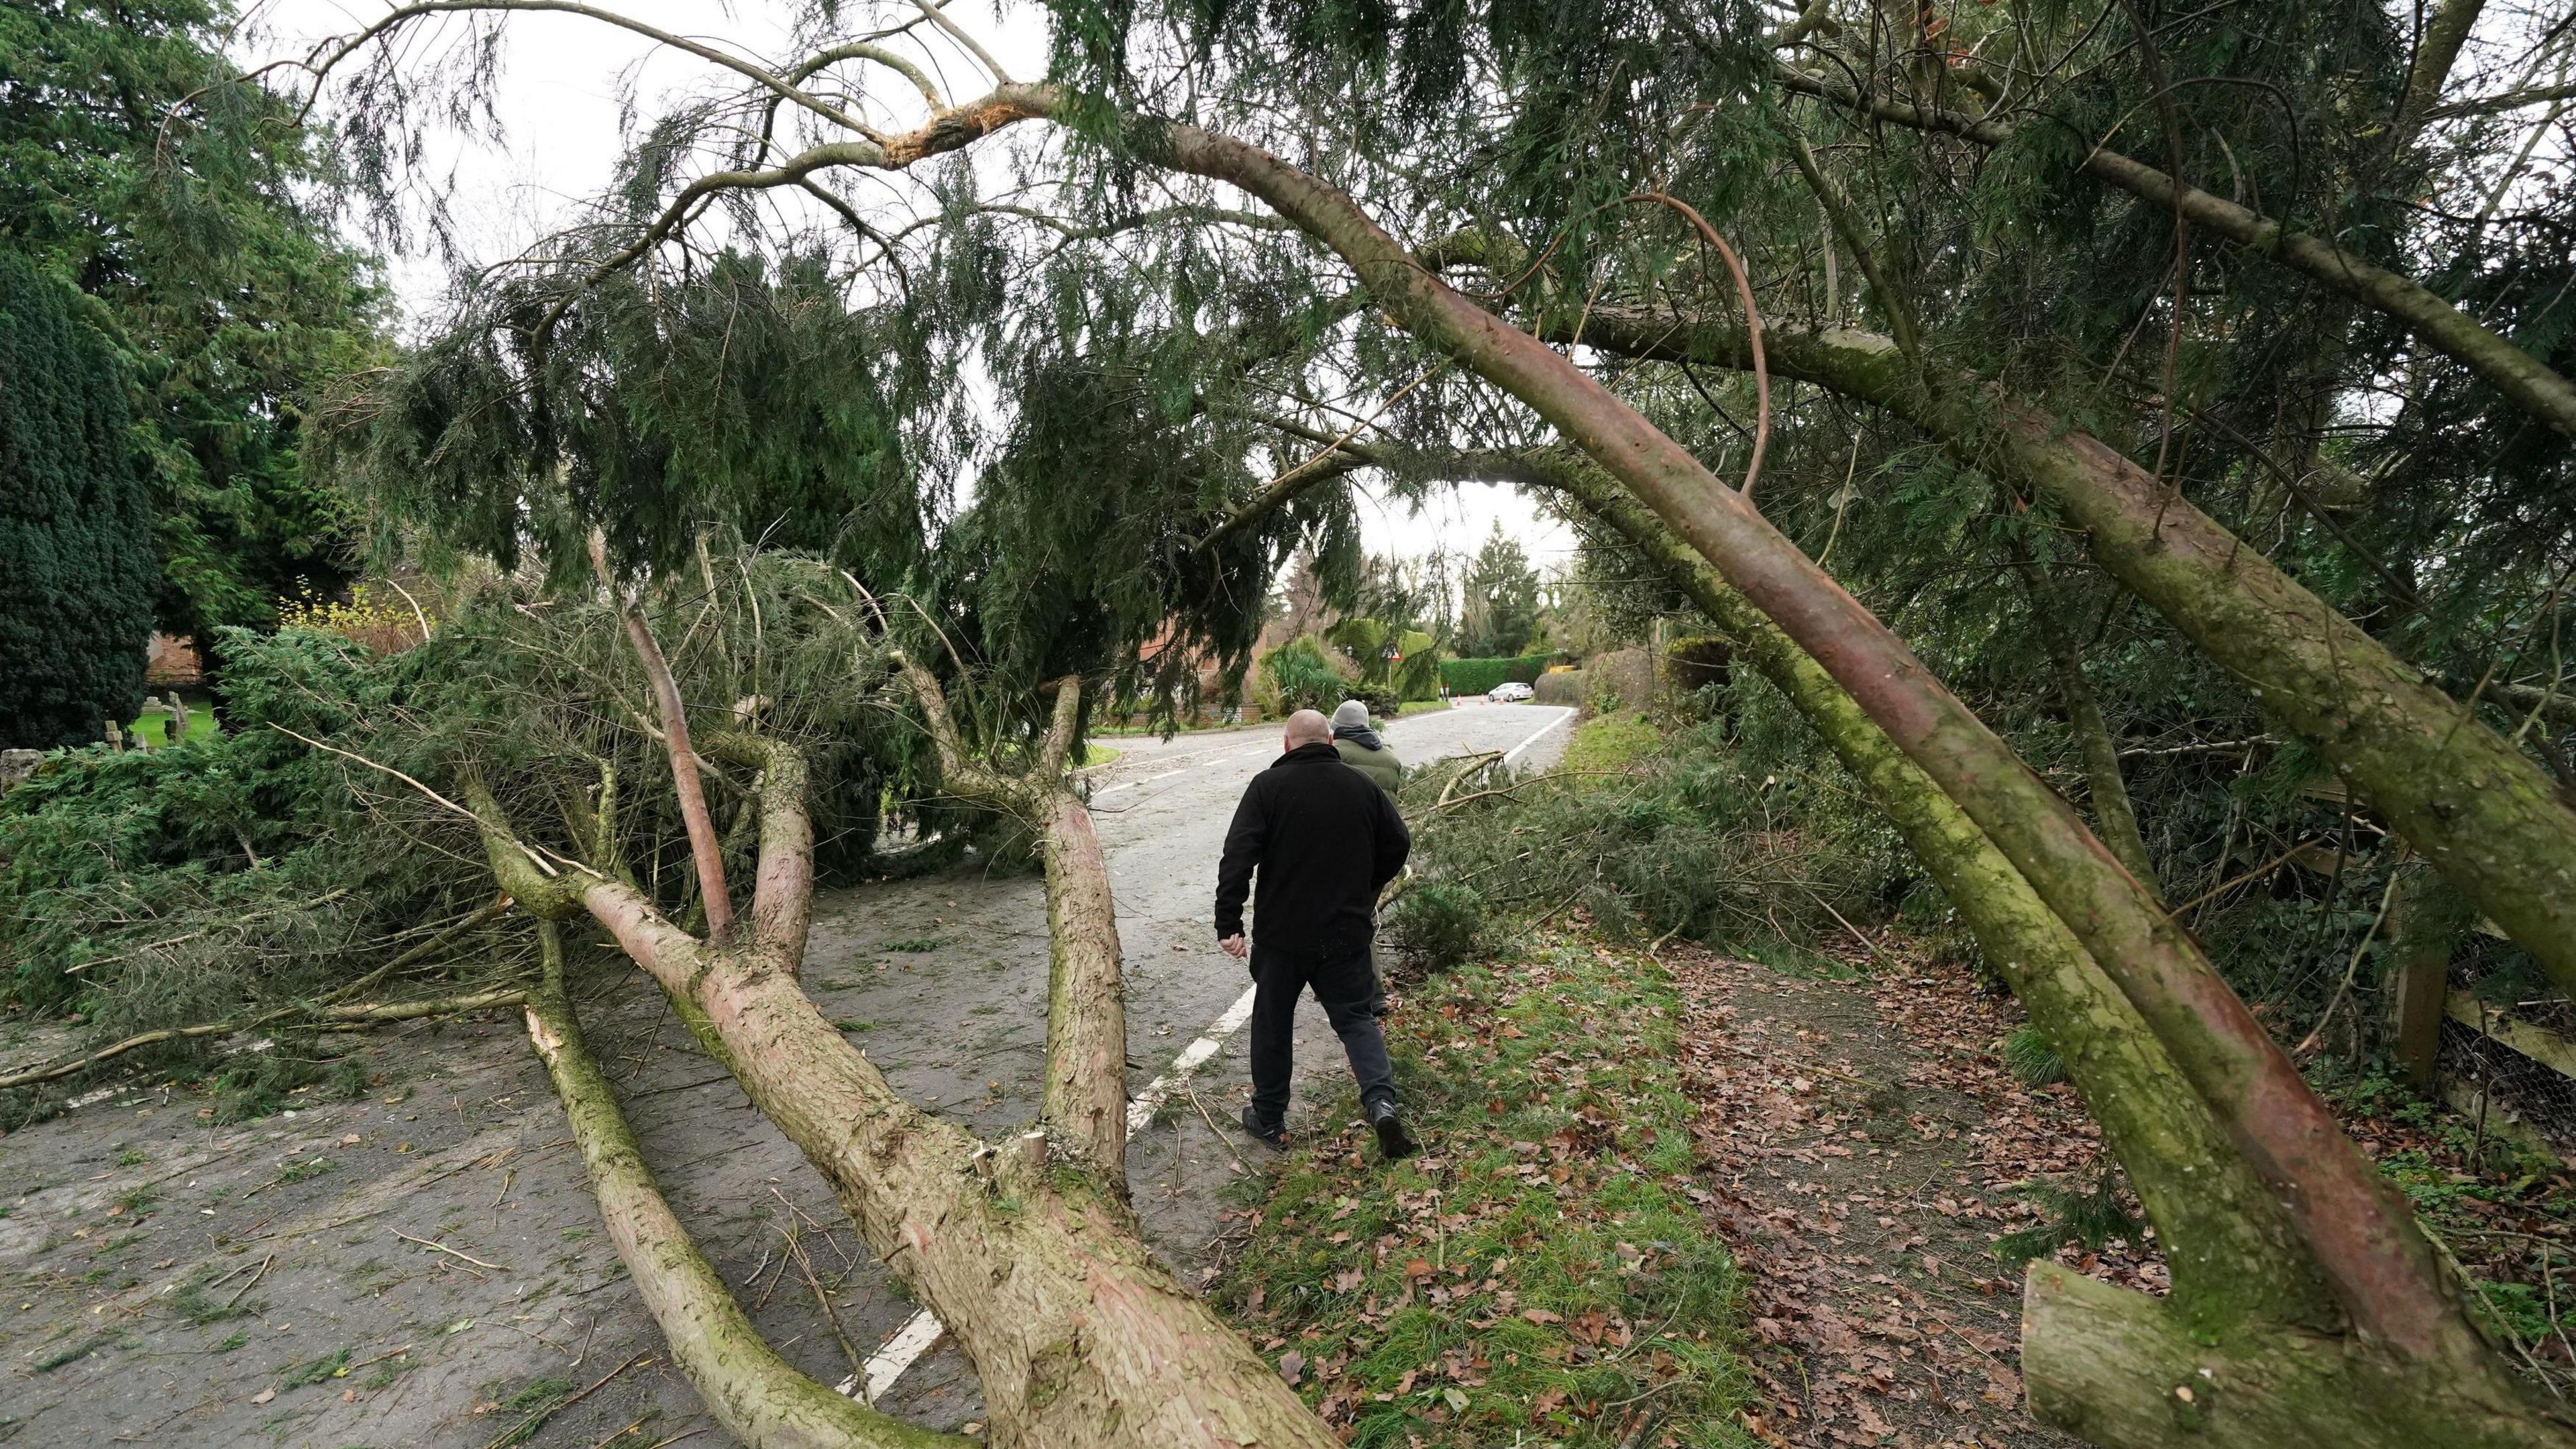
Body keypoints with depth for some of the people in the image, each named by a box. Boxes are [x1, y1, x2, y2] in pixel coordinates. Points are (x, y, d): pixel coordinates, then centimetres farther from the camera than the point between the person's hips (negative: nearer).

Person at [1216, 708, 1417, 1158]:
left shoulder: (1268, 786, -9)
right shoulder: (1362, 786, 2)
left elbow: (1238, 858, -16)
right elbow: (1398, 846, 9)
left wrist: (1229, 923, -13)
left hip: (1281, 934, -2)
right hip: (1346, 932, 2)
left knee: (1273, 1023, 14)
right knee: (1355, 1017, 14)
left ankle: (1268, 1118, 25)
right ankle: (1382, 1100, -6)